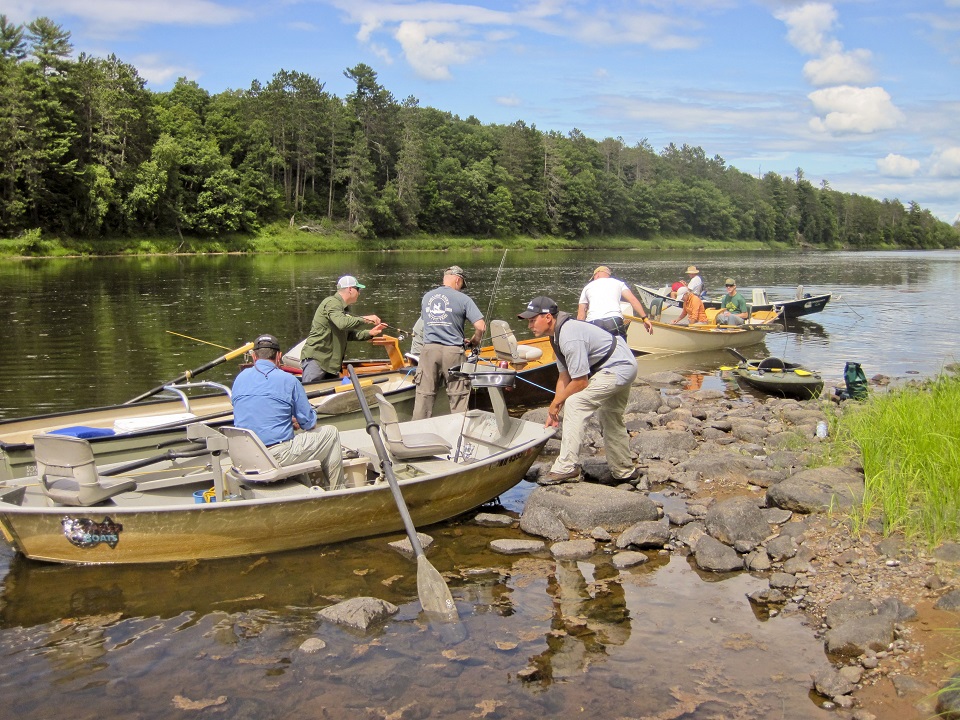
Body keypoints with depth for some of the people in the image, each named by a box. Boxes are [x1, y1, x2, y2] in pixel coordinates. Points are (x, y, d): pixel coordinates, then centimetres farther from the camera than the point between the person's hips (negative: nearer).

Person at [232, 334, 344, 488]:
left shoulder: (240, 378, 8)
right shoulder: (288, 380, -7)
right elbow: (308, 422, -2)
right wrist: (296, 421, 22)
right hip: (278, 456, -6)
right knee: (331, 433, 13)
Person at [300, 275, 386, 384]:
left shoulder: (342, 308, 21)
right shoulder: (332, 303, -11)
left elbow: (348, 334, 24)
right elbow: (342, 323, -29)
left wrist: (369, 333, 12)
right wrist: (364, 319, -21)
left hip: (330, 362, 10)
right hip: (315, 359, -10)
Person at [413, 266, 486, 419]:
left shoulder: (426, 297, 11)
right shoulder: (463, 299, -4)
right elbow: (480, 326, -10)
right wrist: (475, 341, 10)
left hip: (429, 349, 4)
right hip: (453, 351, -4)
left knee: (424, 394, 9)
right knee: (458, 395, 5)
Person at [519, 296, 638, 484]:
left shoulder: (570, 338, -28)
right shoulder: (557, 334, 4)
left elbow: (580, 382, -24)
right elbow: (564, 376, 6)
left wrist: (556, 402, -10)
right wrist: (554, 411, 1)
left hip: (617, 368, -11)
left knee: (575, 403, -18)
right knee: (610, 420, 23)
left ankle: (567, 467, -17)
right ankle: (624, 471, 38)